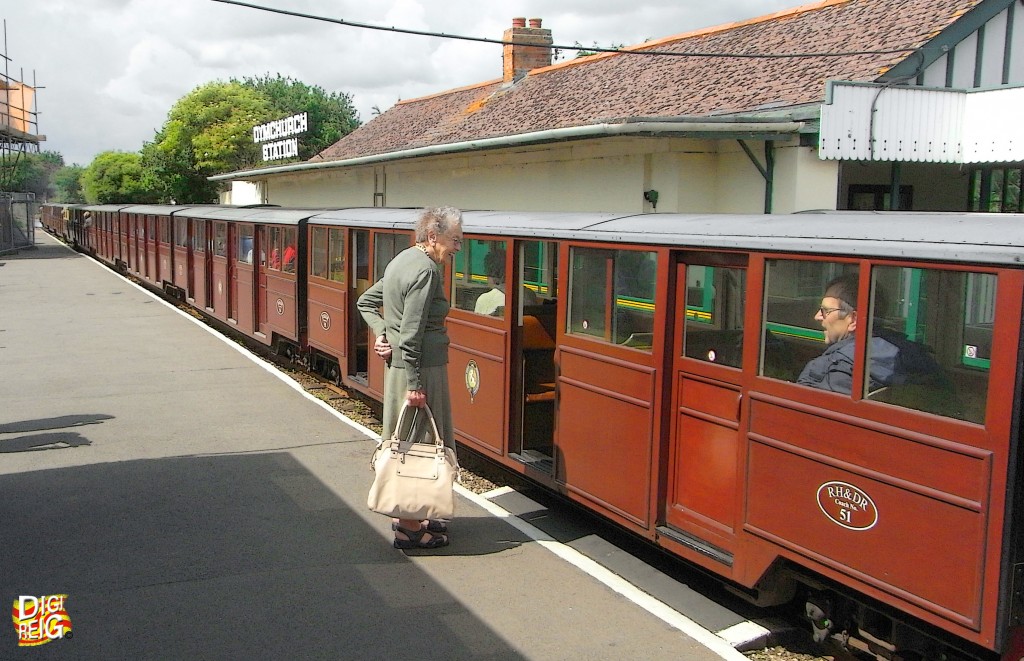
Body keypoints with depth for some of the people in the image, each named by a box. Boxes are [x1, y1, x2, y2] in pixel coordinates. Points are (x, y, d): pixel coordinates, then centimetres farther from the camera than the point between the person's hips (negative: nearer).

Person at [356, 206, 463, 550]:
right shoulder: (425, 269, -18)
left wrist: (381, 334, 7)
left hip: (397, 364, 10)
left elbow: (366, 301, 19)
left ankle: (408, 516, 30)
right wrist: (415, 385, -21)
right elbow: (411, 333, -23)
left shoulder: (403, 260, 13)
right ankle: (410, 528, 8)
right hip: (421, 367, -10)